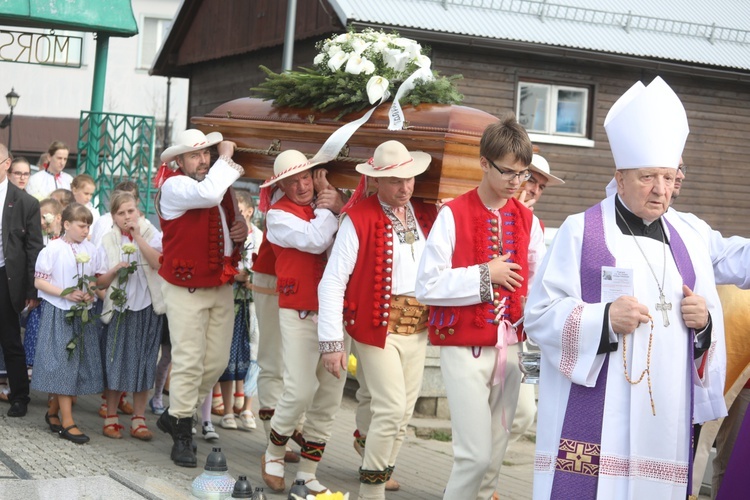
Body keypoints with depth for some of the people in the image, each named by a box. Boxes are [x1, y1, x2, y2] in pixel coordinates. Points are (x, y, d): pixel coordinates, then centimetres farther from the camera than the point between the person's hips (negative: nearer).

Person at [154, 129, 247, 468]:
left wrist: (241, 228, 5)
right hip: (186, 288, -7)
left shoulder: (222, 183, 13)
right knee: (189, 361, -7)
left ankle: (175, 415, 26)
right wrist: (226, 158, -17)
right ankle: (182, 435, 5)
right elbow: (208, 194, -31)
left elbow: (231, 218, 29)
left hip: (221, 285, 7)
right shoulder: (174, 186, -11)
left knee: (217, 360, 7)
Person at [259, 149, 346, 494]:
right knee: (300, 392, -13)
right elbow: (315, 240, -18)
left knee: (329, 397, 5)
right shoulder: (279, 214, -3)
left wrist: (338, 204, -7)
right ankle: (273, 456, 12)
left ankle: (308, 472, 16)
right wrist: (326, 205, -4)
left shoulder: (325, 206, 14)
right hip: (300, 314, -5)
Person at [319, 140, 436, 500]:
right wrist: (331, 342, -16)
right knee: (391, 409, -9)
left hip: (418, 328, 6)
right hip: (378, 327, -5)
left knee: (403, 412, 10)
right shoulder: (358, 220, -10)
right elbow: (332, 282, -12)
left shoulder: (427, 215, 6)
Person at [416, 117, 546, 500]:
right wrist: (484, 275, -12)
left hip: (509, 347, 5)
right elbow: (427, 286, -11)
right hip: (465, 348, -5)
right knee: (475, 454, -9)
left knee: (494, 456, 10)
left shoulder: (526, 220, 7)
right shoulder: (453, 215, -8)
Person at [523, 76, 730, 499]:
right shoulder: (580, 232, 1)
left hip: (665, 421, 4)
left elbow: (712, 328, 21)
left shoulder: (688, 241, 15)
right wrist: (604, 319, -18)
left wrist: (704, 321, -2)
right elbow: (540, 314, -4)